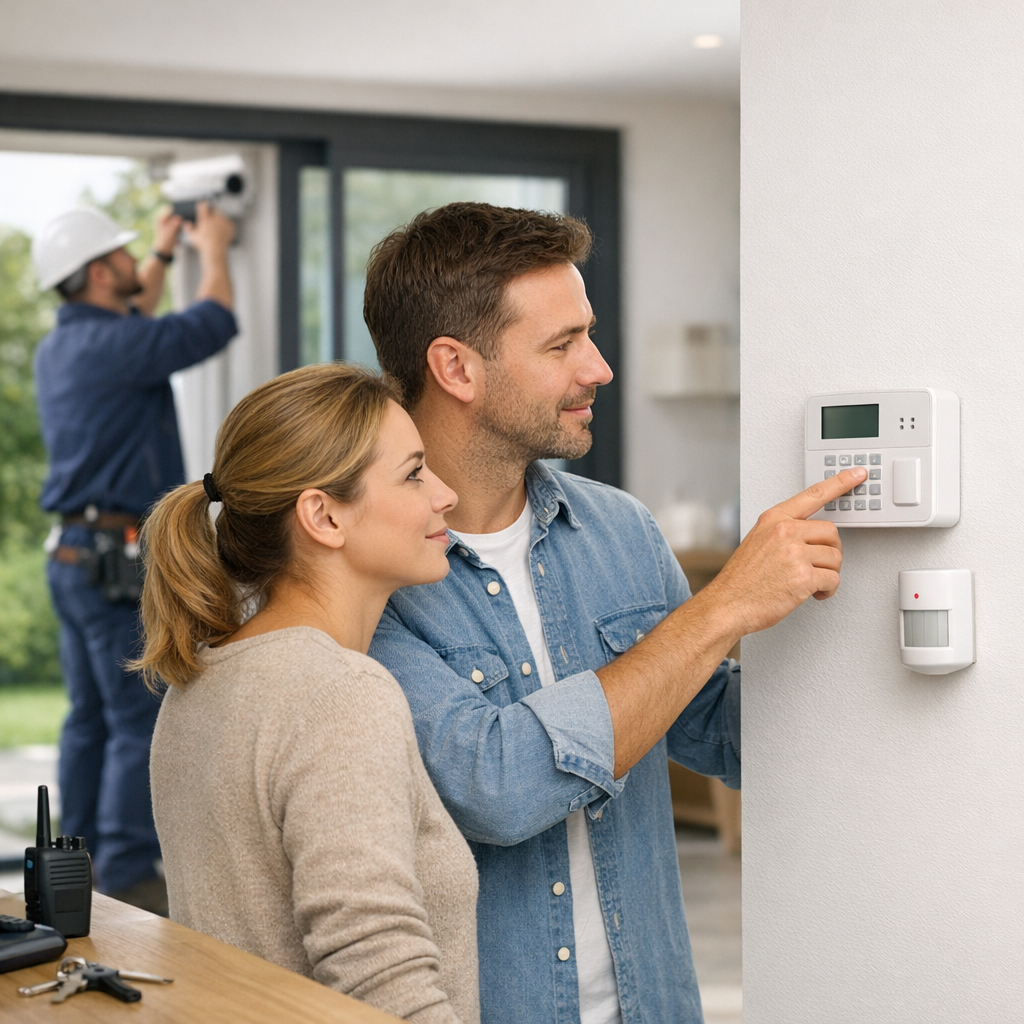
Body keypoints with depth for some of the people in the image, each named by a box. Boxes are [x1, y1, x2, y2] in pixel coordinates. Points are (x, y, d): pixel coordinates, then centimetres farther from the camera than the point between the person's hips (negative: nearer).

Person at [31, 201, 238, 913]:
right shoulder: (115, 345, -16)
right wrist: (212, 248, 11)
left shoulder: (61, 347, 13)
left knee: (92, 719, 13)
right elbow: (214, 323, -7)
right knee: (141, 723, -7)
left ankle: (83, 863, 18)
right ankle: (129, 875, -6)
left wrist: (165, 253, 41)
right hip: (123, 563, -10)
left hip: (75, 554, 10)